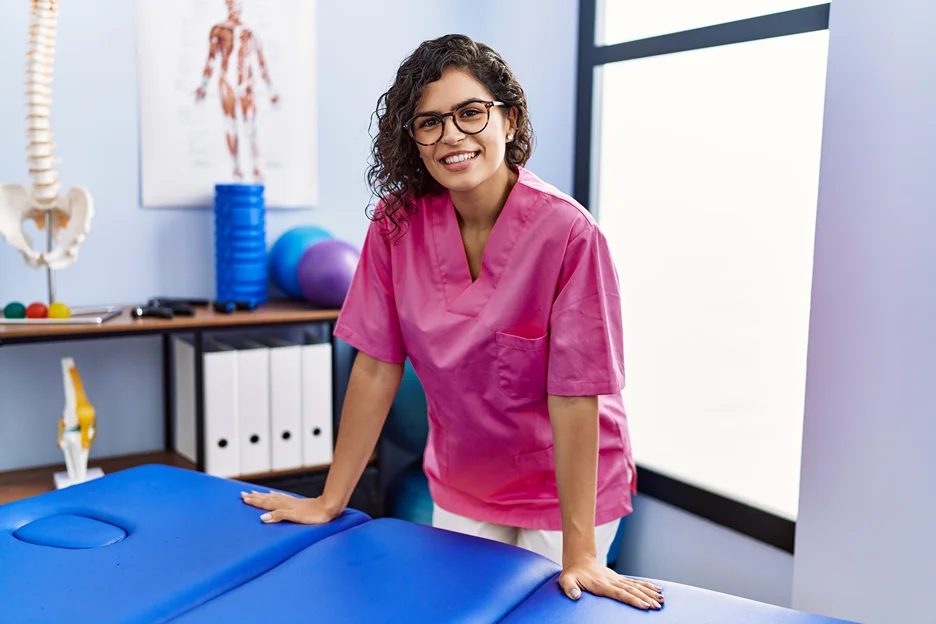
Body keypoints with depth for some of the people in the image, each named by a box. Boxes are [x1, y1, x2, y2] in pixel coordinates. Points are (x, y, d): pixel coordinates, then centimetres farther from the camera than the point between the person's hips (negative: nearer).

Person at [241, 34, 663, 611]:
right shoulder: (397, 223, -13)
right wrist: (330, 501, -5)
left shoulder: (566, 233, -25)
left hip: (565, 488, -3)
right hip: (460, 488, 4)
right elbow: (377, 366, -9)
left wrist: (580, 552, -22)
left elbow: (575, 395, -23)